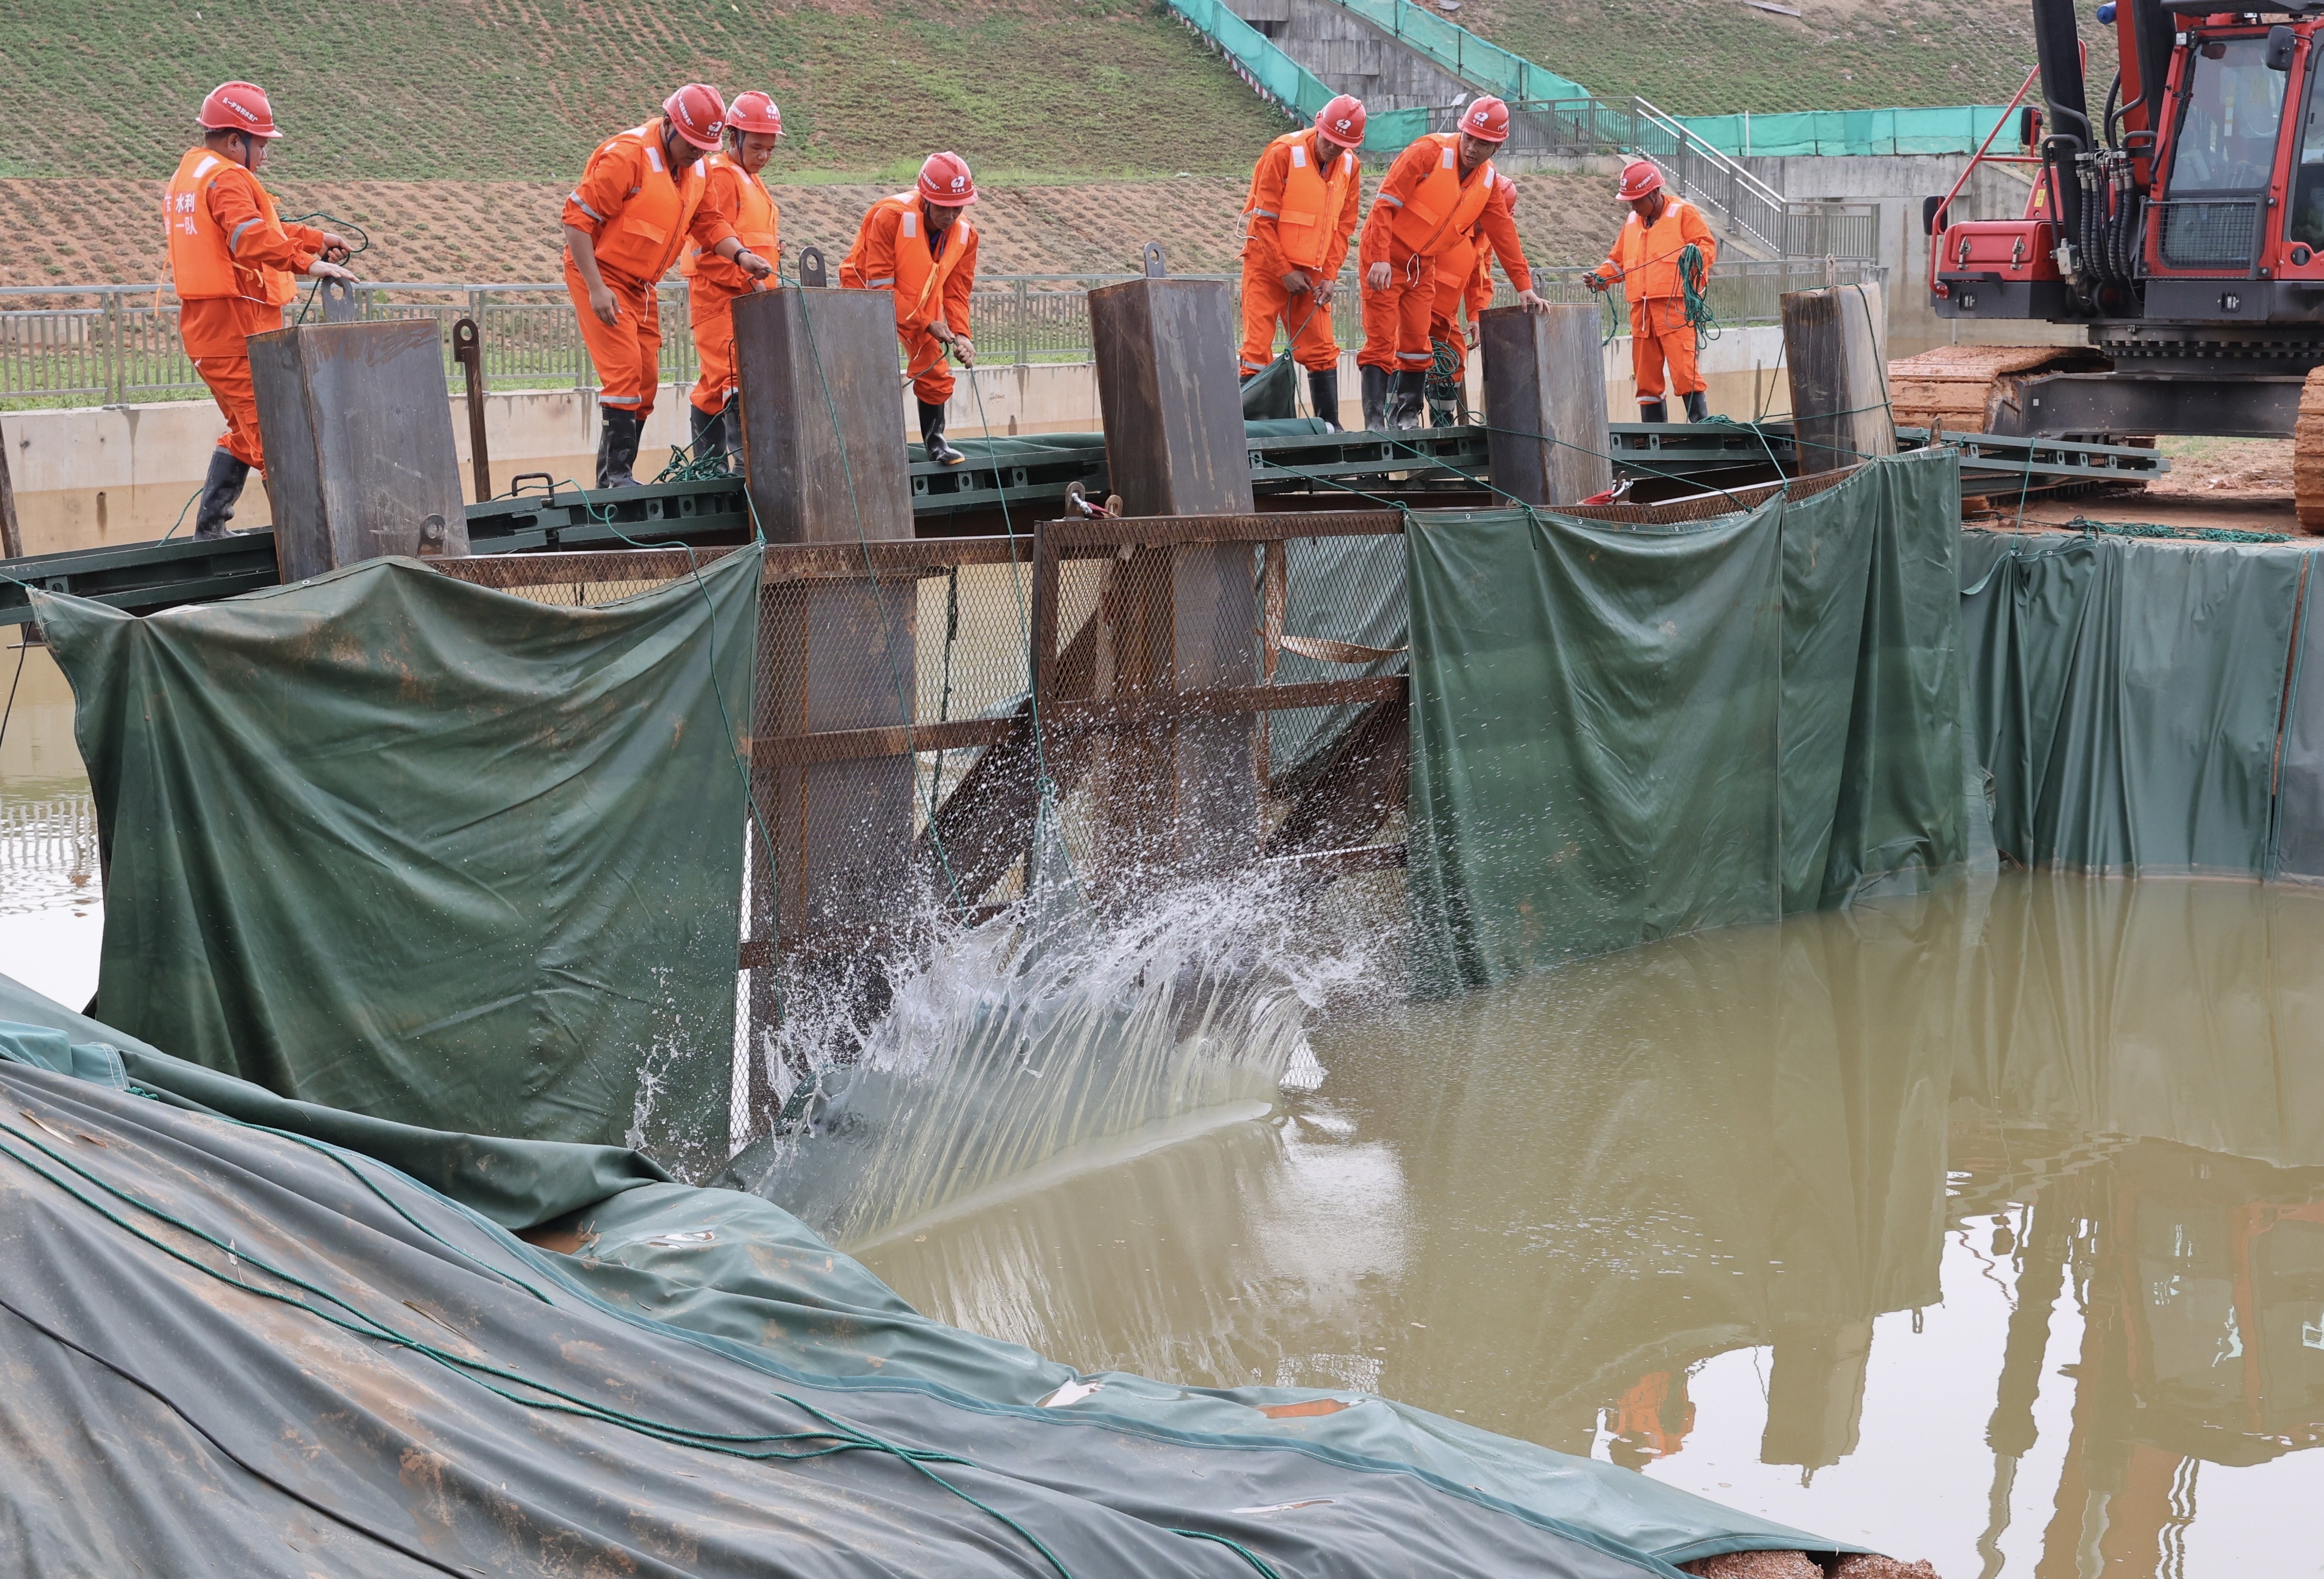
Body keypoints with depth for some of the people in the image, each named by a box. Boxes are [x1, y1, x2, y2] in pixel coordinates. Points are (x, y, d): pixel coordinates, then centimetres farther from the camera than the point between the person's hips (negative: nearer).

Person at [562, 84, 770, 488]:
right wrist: (596, 289, -23)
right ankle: (616, 477, -12)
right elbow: (578, 218, -20)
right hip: (599, 274, -8)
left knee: (646, 381, 6)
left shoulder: (695, 167, 4)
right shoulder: (629, 155, -21)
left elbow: (706, 223, 12)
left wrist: (740, 255, -8)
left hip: (642, 285, 8)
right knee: (624, 371, -16)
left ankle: (610, 479, 12)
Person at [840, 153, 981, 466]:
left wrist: (960, 334, -24)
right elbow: (879, 285, -30)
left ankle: (935, 443, 21)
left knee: (935, 373, 5)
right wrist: (927, 323, -30)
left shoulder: (964, 234, -14)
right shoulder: (891, 216, -33)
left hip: (921, 303, 5)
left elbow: (956, 292, -7)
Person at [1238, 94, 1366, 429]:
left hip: (1310, 272, 5)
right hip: (1267, 266, -5)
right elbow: (1262, 220, -12)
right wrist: (1285, 273, -12)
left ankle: (1330, 425, 8)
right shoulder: (1285, 154, -13)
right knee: (1258, 348, -8)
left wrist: (1328, 277, -3)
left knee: (1321, 349, 3)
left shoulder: (1351, 167, 3)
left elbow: (1343, 228, 7)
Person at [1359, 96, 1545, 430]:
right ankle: (1375, 421, -12)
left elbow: (1503, 233, 6)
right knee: (1381, 341, -10)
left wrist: (1524, 286, 1)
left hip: (1423, 265, 6)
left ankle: (1407, 416, 12)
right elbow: (1386, 202, -21)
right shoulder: (1431, 152, -18)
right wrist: (1380, 259, -29)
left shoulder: (1488, 180, 2)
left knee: (1416, 343, 4)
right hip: (1386, 260, -6)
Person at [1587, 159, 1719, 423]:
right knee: (1646, 375, 6)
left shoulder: (1683, 212, 3)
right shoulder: (1632, 222, 21)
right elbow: (1618, 261, 25)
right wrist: (1600, 277, 7)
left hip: (1675, 306, -6)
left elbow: (1708, 245, -4)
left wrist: (1696, 255, -25)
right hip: (1641, 310, 6)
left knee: (1684, 369, -14)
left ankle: (1701, 423, -12)